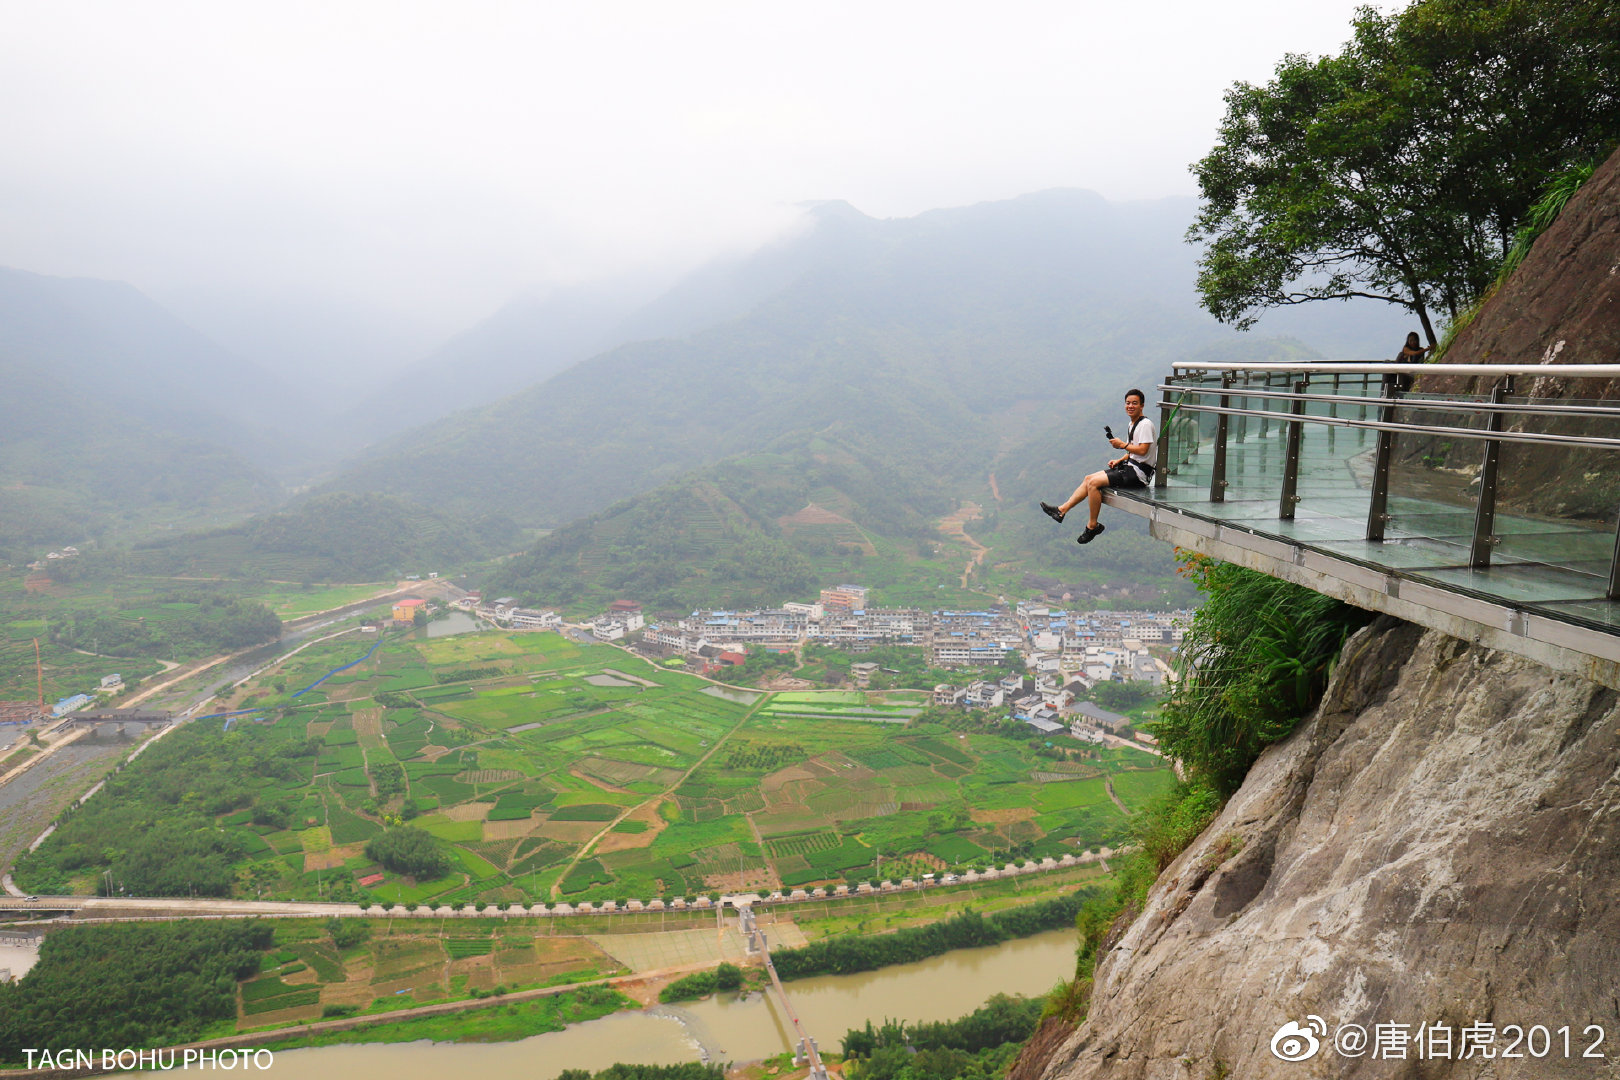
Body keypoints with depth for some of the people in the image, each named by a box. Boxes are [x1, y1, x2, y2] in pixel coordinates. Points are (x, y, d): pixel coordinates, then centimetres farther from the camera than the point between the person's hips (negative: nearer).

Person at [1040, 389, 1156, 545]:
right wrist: (1120, 460, 8)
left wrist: (1123, 445, -15)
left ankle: (1093, 525, -9)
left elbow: (1142, 450, -23)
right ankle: (1062, 510, 4)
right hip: (1129, 467, 10)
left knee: (1093, 483, -19)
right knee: (1088, 479, 5)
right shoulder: (1132, 424, 17)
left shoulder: (1145, 424, -14)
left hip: (1138, 473, -10)